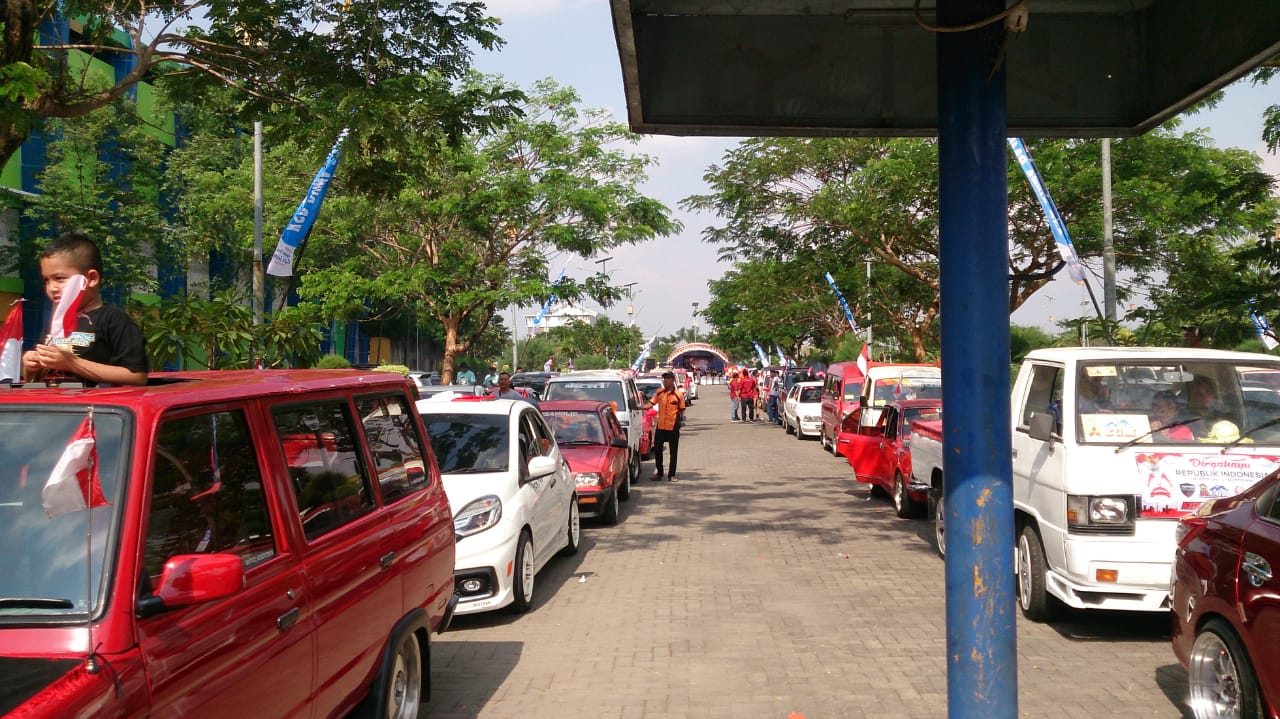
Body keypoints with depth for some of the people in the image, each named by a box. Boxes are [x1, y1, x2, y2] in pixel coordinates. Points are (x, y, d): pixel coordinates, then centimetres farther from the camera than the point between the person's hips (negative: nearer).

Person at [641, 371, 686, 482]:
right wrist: (639, 407, -11)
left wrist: (681, 419, -9)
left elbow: (681, 410, 3)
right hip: (660, 426, 3)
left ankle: (671, 475, 13)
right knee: (657, 451, 6)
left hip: (673, 427, -3)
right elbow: (650, 403, 1)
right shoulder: (659, 393, 4)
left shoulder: (678, 395, -4)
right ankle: (659, 473, 20)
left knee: (673, 452, 4)